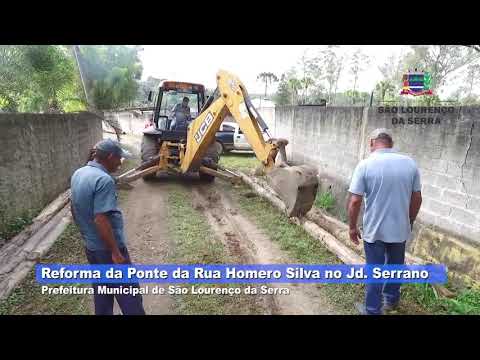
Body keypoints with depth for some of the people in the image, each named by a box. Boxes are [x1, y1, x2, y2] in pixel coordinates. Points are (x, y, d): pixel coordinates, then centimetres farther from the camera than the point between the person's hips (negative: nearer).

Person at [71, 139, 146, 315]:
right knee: (128, 292, 5)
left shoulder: (78, 174, 4)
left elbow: (74, 210, 14)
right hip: (107, 247, -9)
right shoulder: (104, 180, -25)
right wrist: (115, 252, -22)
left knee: (101, 288, 23)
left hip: (90, 246, 9)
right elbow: (100, 219, -29)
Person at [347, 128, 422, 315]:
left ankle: (372, 310, 26)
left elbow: (354, 201, -16)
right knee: (395, 266, 24)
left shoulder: (365, 164, -14)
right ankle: (391, 300, 45)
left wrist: (352, 227, -3)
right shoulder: (410, 163, -3)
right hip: (400, 229, 4)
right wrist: (410, 222, 18)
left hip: (374, 230, -4)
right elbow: (417, 199, 4)